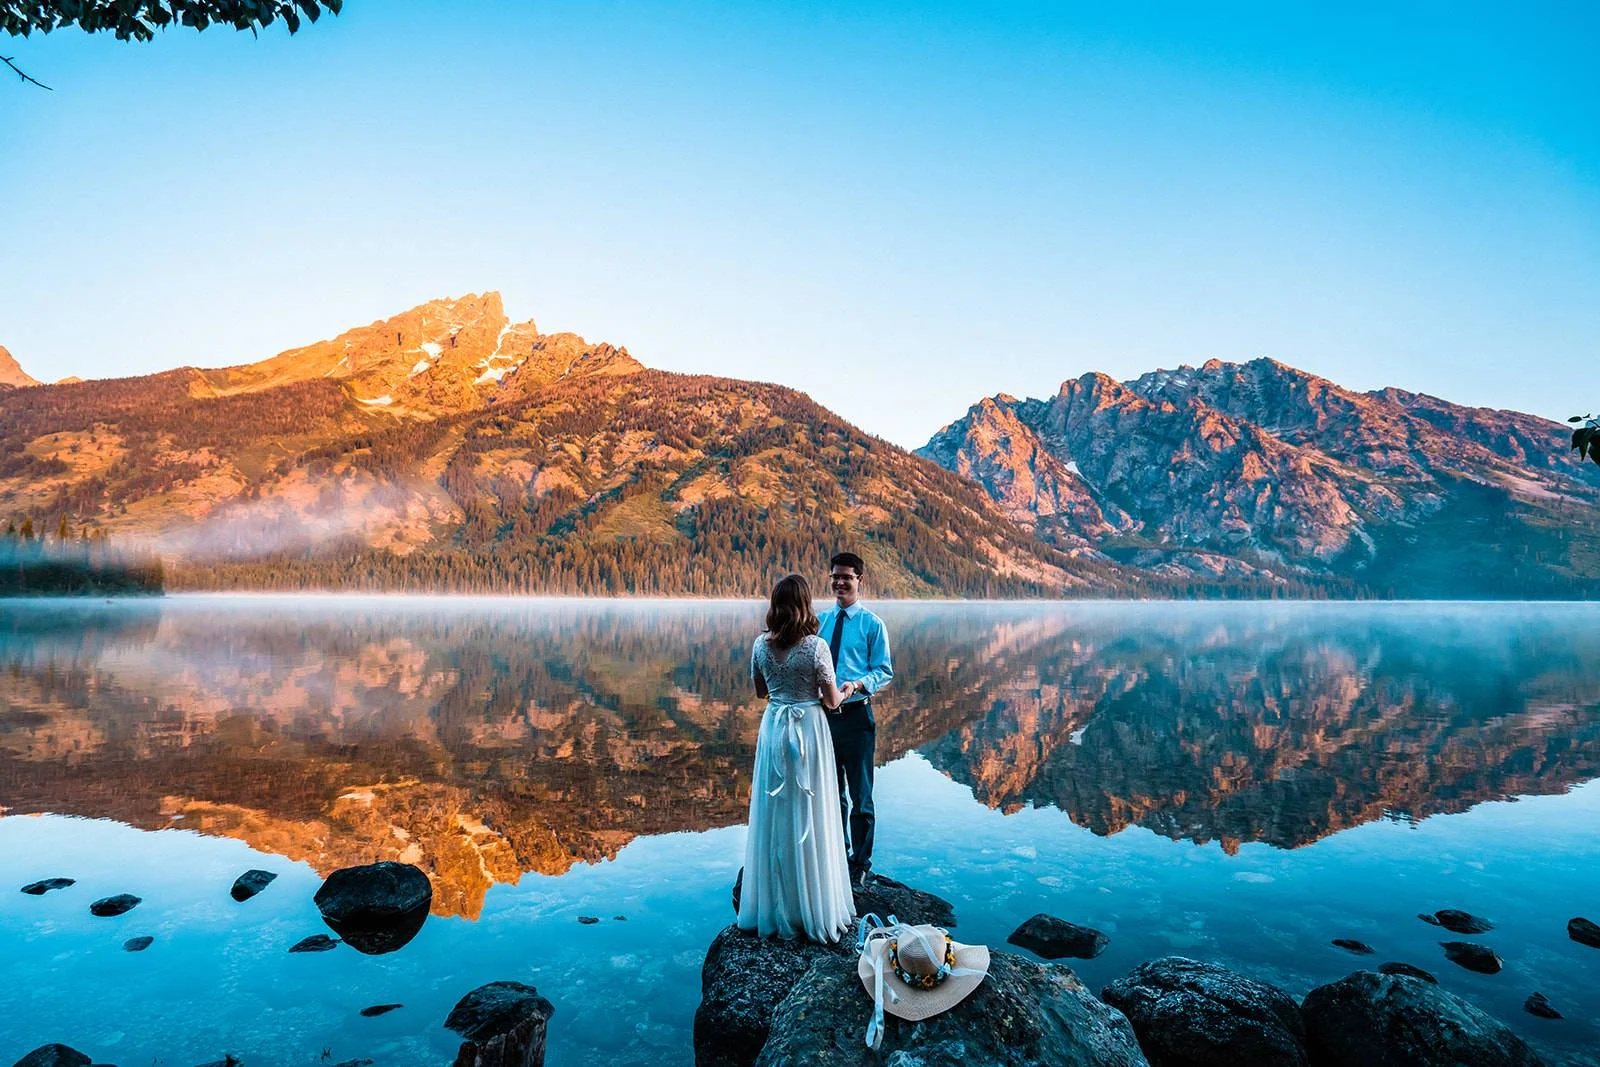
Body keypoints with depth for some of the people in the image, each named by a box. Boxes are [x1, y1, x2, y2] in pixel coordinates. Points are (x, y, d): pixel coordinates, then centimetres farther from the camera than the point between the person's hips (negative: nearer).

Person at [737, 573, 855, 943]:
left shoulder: (761, 644, -4)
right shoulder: (815, 646, -17)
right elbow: (832, 700, -9)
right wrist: (845, 692, 12)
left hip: (773, 729, 4)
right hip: (809, 731, -4)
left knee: (774, 814, 14)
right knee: (809, 817, 7)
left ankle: (773, 905, 26)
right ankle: (814, 908, 19)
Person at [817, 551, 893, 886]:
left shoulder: (872, 624, -6)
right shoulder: (820, 620, 6)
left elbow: (885, 671, -7)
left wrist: (857, 685, -23)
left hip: (856, 716, -4)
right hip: (822, 713, 4)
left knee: (860, 795, 7)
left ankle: (860, 865, 23)